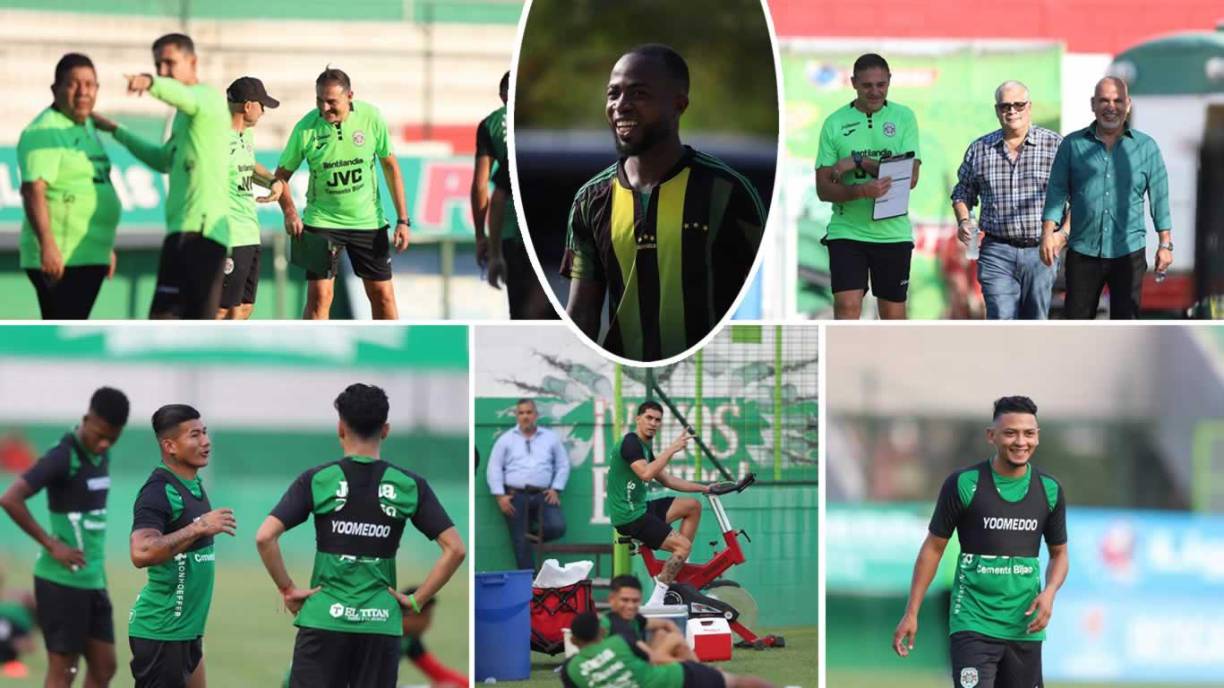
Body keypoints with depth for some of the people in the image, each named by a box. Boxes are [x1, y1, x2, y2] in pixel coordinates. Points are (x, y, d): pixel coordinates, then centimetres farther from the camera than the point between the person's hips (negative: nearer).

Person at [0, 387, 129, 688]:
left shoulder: (101, 455, 9)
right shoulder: (63, 457, -16)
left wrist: (97, 562, 13)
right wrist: (51, 544, -19)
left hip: (93, 580, 8)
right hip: (62, 581, -8)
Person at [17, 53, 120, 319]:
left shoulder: (86, 128, 17)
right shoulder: (45, 132, -13)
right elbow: (33, 190, -23)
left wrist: (107, 246, 28)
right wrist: (47, 244, -33)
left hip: (89, 256, 9)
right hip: (58, 257, -9)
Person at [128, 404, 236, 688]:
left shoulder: (193, 484, 11)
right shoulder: (159, 491, -17)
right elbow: (141, 553, -30)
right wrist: (198, 528, -30)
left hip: (186, 630, 9)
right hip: (160, 631, -9)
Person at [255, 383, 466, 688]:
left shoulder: (317, 480, -3)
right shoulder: (409, 486, 1)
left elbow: (265, 537, -10)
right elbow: (454, 549, -2)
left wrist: (287, 590, 1)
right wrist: (416, 600, 4)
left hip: (324, 619, -1)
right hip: (381, 624, 1)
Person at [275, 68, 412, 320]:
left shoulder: (371, 117, -9)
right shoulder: (306, 128, -12)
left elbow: (390, 166, 2)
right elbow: (282, 174, -1)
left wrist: (403, 220, -1)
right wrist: (290, 212, -18)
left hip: (368, 221, 2)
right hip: (322, 221, -2)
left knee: (383, 295, 5)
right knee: (319, 296, -10)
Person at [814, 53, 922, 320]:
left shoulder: (904, 118, 4)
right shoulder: (835, 123, 2)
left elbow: (911, 177, -6)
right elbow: (823, 189, -2)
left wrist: (859, 162, -13)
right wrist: (861, 191, -22)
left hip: (893, 231, 1)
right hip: (847, 231, -1)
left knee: (894, 315, 8)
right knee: (847, 308, -14)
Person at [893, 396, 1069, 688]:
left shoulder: (1049, 490, 4)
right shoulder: (963, 484, -7)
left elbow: (1059, 553, 14)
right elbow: (933, 547, 0)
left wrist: (1049, 593, -7)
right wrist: (911, 612, -2)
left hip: (1024, 626, 4)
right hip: (972, 622, -4)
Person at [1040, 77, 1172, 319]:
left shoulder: (1146, 147, 5)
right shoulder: (1072, 145, 5)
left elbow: (1159, 197, 7)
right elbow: (1057, 191, 4)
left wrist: (1165, 244, 3)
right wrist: (1048, 233, -7)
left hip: (1128, 253, -1)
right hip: (1083, 251, 1)